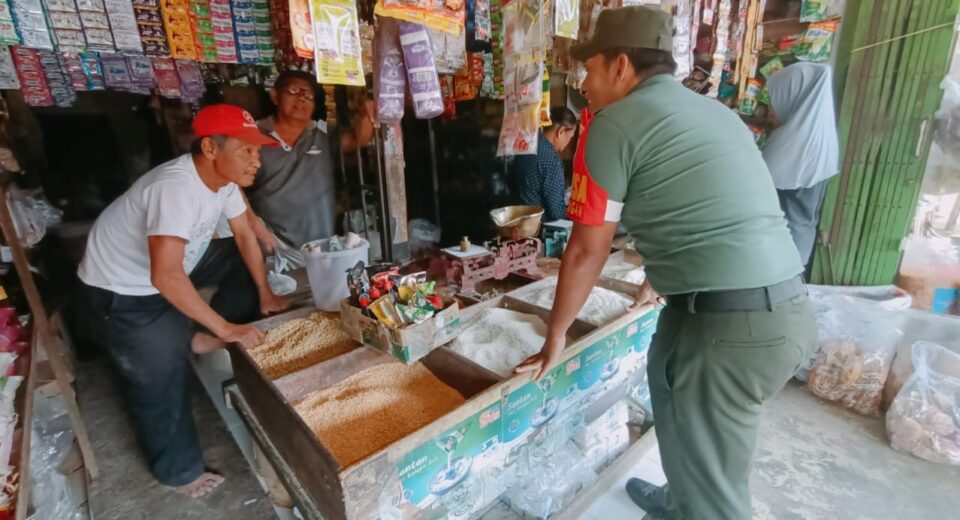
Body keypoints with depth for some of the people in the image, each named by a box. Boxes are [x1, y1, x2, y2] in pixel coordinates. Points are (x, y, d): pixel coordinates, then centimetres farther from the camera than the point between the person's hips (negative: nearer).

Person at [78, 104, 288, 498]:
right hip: (125, 286, -8)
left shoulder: (223, 176, -12)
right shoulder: (176, 188, -38)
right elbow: (166, 277, -45)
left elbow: (244, 235, -2)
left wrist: (264, 292, -6)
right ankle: (180, 471, 18)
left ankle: (203, 338, 10)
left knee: (247, 260, 1)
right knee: (162, 381, -3)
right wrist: (225, 327, -38)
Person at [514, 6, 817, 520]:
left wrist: (554, 337, 8)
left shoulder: (611, 124, -7)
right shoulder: (715, 111, 19)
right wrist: (662, 281, 42)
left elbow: (587, 251, -5)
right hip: (786, 307, 9)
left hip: (727, 323, -9)